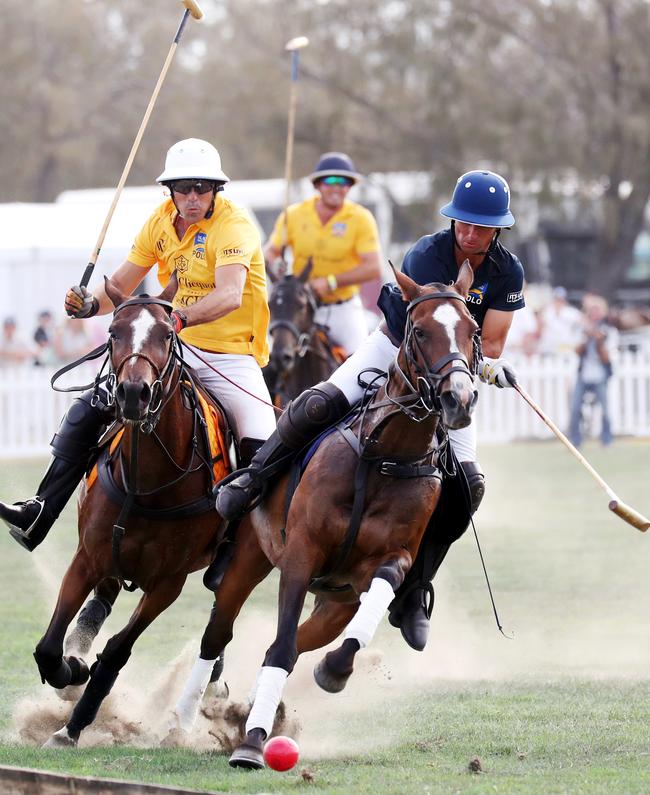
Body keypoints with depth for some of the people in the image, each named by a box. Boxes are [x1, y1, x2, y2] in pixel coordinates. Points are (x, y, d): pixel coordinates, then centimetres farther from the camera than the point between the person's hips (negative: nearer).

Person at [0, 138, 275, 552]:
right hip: (177, 348, 5)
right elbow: (122, 285, 9)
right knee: (87, 411, -7)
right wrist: (91, 304, -14)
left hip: (232, 356, -5)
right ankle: (41, 512, -2)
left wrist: (181, 317, -52)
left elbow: (230, 296, -34)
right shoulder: (162, 221, 3)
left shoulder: (233, 225, -17)